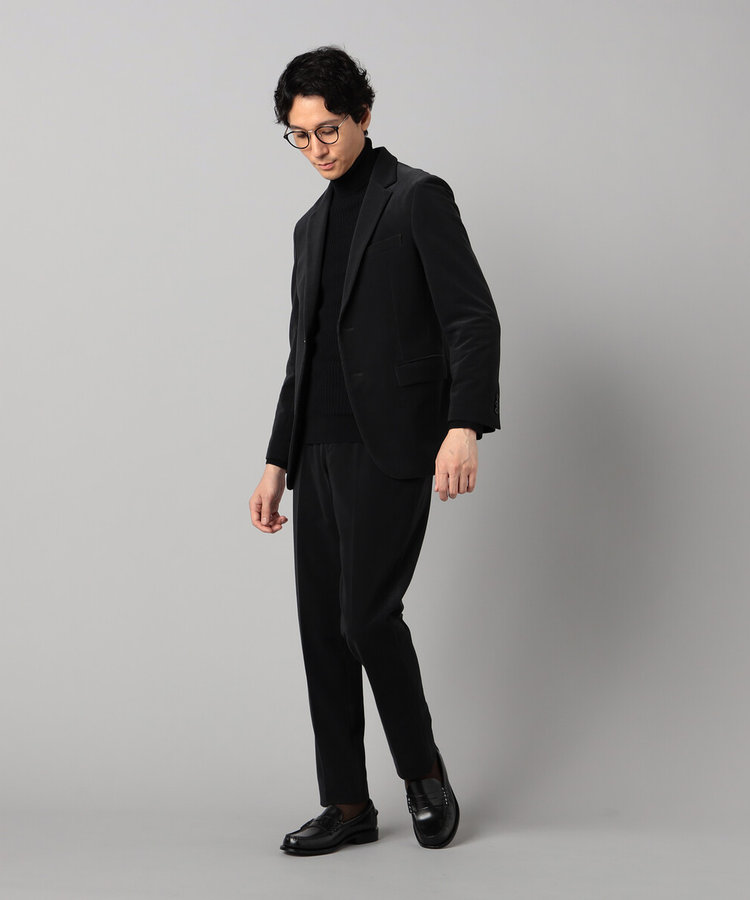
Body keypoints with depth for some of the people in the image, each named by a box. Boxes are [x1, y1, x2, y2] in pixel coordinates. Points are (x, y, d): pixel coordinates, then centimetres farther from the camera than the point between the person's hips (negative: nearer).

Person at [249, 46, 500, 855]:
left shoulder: (418, 198, -2)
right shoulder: (312, 226, 20)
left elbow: (474, 319, -11)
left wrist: (464, 427, -25)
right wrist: (277, 464, 18)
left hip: (391, 447, -7)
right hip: (321, 453, 7)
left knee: (367, 614, -13)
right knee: (322, 626, 5)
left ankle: (424, 772, 10)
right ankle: (348, 805, 14)